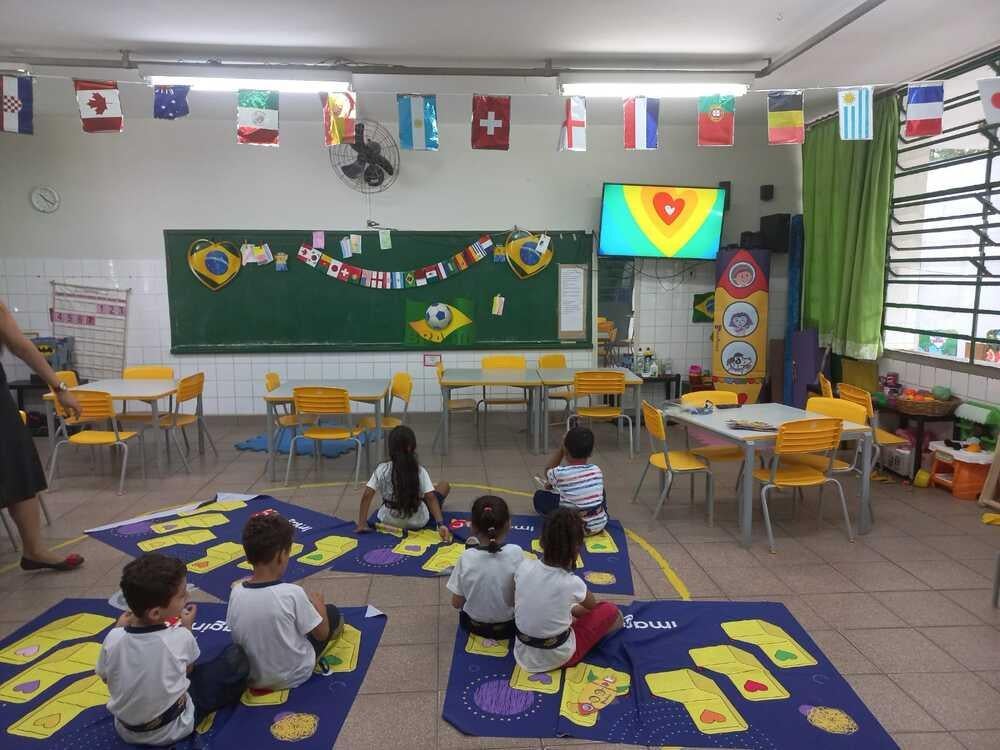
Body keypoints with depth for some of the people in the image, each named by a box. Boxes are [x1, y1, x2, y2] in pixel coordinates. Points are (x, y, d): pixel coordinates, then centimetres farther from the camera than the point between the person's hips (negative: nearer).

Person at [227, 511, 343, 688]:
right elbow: (322, 634, -14)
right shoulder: (292, 593, -28)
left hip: (252, 678, 4)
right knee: (332, 613, 14)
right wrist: (317, 602, 4)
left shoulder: (236, 593, -16)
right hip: (294, 676, -4)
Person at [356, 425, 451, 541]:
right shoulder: (420, 471, -18)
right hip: (417, 522, -2)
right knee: (444, 485, 18)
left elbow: (366, 496, -18)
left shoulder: (382, 470, -15)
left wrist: (362, 524, -12)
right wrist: (441, 524, -27)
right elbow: (431, 498, -25)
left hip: (388, 521, 2)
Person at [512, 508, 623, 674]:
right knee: (609, 610, 11)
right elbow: (592, 606, 2)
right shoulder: (572, 584, -22)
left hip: (522, 653, 4)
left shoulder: (524, 567, -15)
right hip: (558, 658, -4)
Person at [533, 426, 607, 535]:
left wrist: (561, 447, 6)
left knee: (539, 496, 13)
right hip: (599, 525, 3)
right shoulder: (596, 470, -7)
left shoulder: (560, 473, -19)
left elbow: (548, 471, 9)